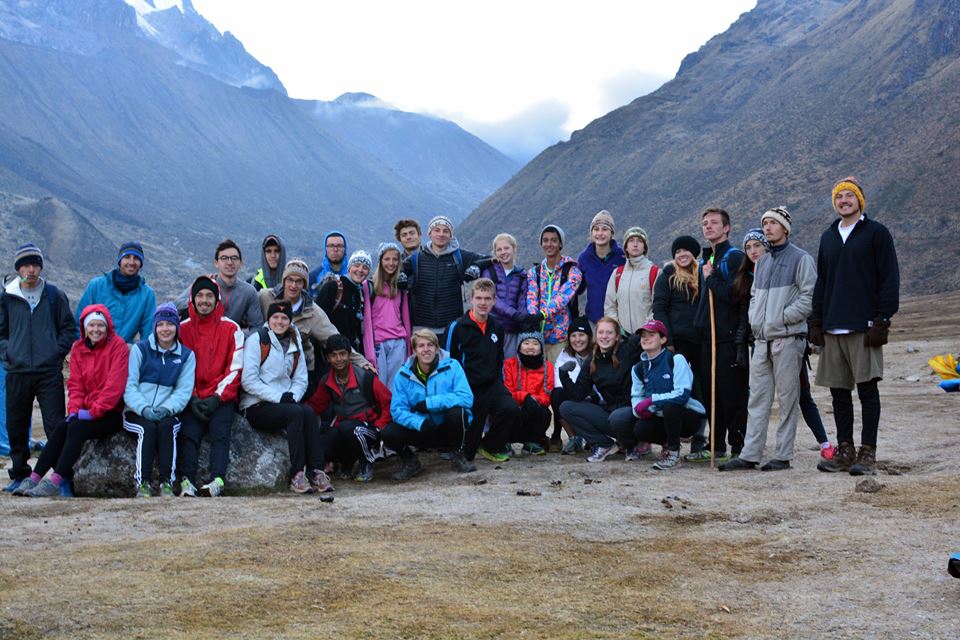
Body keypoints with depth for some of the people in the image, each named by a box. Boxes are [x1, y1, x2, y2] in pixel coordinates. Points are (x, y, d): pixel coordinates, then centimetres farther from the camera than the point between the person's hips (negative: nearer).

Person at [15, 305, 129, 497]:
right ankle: (34, 478, -22)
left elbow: (115, 384, -15)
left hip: (112, 413, -5)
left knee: (77, 428, -27)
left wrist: (93, 411, -18)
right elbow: (75, 384, 9)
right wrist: (75, 409, -9)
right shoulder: (78, 348, 12)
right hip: (87, 411, 5)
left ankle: (55, 481, -31)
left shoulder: (117, 345, -7)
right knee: (61, 428, -20)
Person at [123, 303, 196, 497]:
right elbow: (129, 385, -2)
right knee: (148, 427, -31)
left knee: (166, 426, -31)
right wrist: (144, 408, -19)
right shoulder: (140, 349, 6)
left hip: (167, 413, 1)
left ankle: (167, 483, -29)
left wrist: (166, 409, -18)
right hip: (137, 412, -1)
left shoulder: (186, 355, 10)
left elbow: (184, 390, 0)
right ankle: (142, 483, -27)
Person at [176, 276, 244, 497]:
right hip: (192, 398, 1)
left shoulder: (231, 329, 7)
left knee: (220, 431, -24)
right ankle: (186, 481, -34)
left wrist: (217, 398, -9)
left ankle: (217, 480, -38)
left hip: (222, 398, -1)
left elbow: (235, 369, 2)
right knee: (188, 432, -23)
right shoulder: (182, 329, 11)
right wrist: (192, 399, -7)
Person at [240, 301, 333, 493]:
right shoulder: (256, 340, -1)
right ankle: (297, 474, -32)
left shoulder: (295, 344, 17)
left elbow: (301, 380, 13)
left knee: (308, 412, -26)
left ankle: (316, 471, -30)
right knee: (295, 413, -30)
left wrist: (293, 396, -9)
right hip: (256, 407, -5)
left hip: (287, 402, 5)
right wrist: (278, 397, -17)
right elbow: (248, 381, -10)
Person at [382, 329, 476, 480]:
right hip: (421, 431, 1)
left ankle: (457, 457, -4)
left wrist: (428, 403, -27)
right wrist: (420, 423, -33)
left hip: (448, 428, -1)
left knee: (457, 411, -33)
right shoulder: (403, 375, -6)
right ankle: (411, 462, 9)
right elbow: (397, 410, -13)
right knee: (388, 433, -24)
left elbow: (467, 398, -26)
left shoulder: (451, 367, -12)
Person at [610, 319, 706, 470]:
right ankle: (668, 441, 10)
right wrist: (638, 407, -18)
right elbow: (636, 396, 6)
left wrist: (651, 400, -27)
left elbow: (683, 394, -25)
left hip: (689, 416, -5)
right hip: (660, 418, 5)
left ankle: (673, 450, -13)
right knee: (640, 429, -23)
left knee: (670, 405, -36)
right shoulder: (638, 369, 6)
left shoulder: (676, 360, -15)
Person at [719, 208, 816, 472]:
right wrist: (754, 319, 8)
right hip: (762, 340, 7)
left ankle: (783, 456, 4)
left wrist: (781, 318, -14)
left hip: (787, 338, -7)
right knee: (757, 398, 6)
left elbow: (809, 297, -11)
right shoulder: (762, 262, 19)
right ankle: (750, 454, 9)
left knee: (787, 399, -1)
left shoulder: (800, 258, -3)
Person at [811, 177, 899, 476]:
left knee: (867, 388, -3)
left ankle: (868, 453, 2)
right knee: (838, 391, 7)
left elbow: (890, 279, -4)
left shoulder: (876, 233, 0)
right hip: (833, 328, 6)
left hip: (864, 326, -5)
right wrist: (816, 321, 12)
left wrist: (882, 321, -12)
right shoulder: (828, 237, 17)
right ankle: (845, 451, 15)